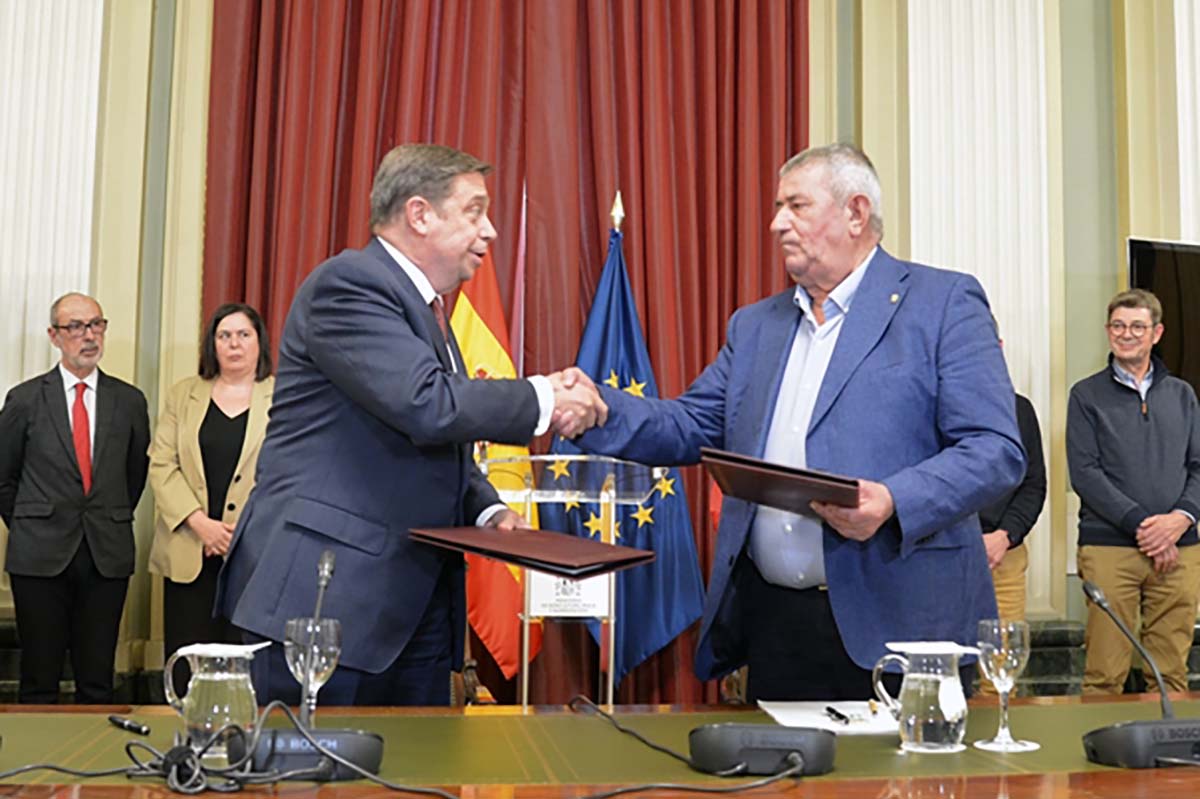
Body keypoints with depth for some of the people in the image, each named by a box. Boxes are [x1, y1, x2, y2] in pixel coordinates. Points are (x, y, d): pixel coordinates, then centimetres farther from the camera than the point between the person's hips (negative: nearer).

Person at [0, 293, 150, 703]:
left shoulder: (129, 400, 6)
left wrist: (114, 523, 12)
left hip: (108, 557, 1)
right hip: (40, 556, -1)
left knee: (98, 682, 6)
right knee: (39, 683, 5)